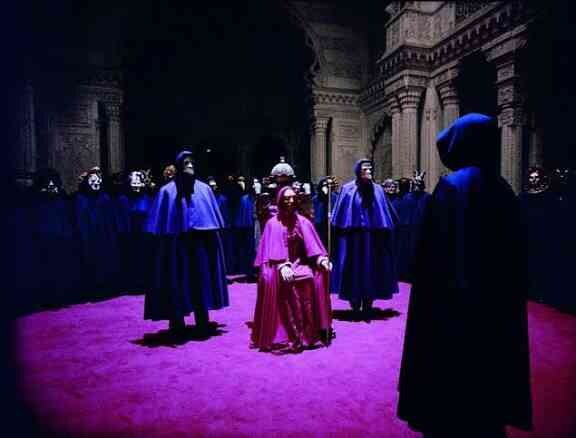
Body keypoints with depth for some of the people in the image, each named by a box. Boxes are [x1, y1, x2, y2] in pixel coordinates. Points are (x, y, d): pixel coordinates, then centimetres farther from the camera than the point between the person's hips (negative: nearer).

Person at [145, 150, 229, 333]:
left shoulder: (204, 189, 6)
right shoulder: (167, 191, -2)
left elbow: (213, 220, 10)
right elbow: (162, 226, -2)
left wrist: (214, 240, 7)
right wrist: (162, 248, -6)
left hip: (201, 243, 3)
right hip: (176, 245, -3)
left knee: (201, 281, 10)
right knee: (177, 283, 5)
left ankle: (202, 322, 24)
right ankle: (177, 323, 20)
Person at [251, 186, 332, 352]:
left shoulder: (303, 222, 7)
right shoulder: (273, 223, -1)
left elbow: (312, 245, 0)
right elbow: (272, 250, -11)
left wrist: (322, 259, -19)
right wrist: (282, 266, -29)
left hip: (300, 262, 3)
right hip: (279, 264, -2)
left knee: (319, 274, -25)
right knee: (270, 277, -34)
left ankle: (312, 331, -14)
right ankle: (291, 335, -30)